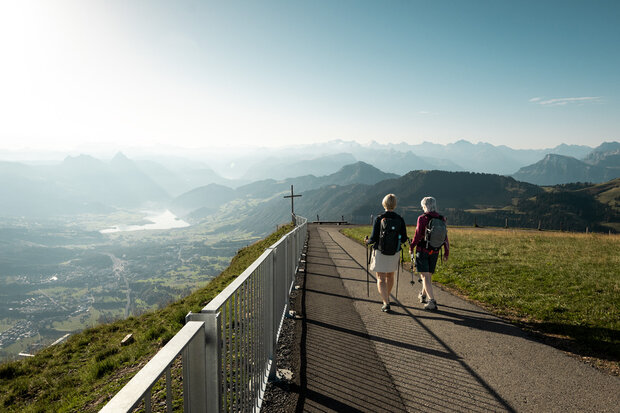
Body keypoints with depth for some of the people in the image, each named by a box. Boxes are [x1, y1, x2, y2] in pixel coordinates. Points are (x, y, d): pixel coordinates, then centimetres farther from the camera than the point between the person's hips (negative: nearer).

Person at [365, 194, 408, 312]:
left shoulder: (379, 219, -13)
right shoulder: (400, 219, -4)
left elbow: (374, 237, -15)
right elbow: (404, 238, -2)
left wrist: (368, 241, 7)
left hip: (380, 252, -4)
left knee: (381, 279, 3)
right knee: (390, 276, 22)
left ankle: (386, 303, -7)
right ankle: (386, 297, 40)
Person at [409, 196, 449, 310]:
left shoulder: (422, 218, -13)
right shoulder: (441, 219, 1)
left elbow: (418, 235, -13)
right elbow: (445, 237, 3)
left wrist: (411, 247, 2)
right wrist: (446, 252, 11)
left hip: (422, 250, -5)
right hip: (435, 252, 5)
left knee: (425, 276, -3)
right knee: (428, 274, 20)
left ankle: (432, 301, -12)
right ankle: (423, 295, 39)